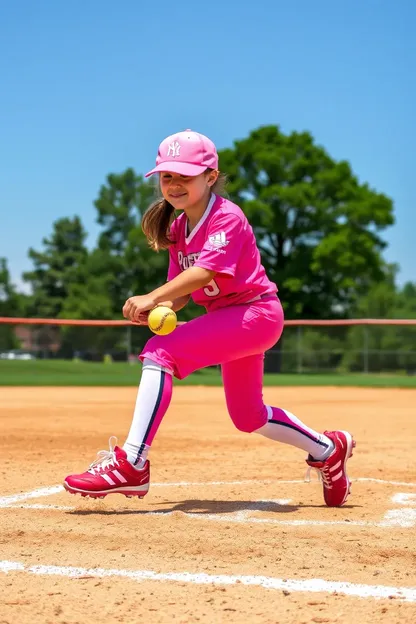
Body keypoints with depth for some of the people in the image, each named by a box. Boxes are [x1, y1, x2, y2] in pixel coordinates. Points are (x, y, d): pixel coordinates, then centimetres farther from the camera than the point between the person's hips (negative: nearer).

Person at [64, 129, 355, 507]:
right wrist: (160, 308, -16)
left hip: (255, 313, -10)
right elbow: (181, 291, 6)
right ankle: (328, 450, 40)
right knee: (248, 416, 19)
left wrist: (153, 297, -41)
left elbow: (205, 272, -32)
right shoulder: (177, 228, 7)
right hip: (228, 319, 10)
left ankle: (131, 465, -30)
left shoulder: (227, 217, -17)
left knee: (160, 351, -26)